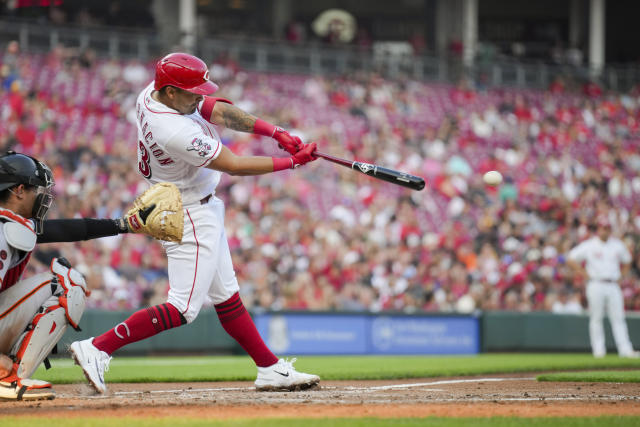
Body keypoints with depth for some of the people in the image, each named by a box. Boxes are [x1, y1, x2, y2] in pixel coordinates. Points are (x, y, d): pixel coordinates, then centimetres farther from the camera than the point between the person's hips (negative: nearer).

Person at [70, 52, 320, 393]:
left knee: (227, 297, 15)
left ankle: (271, 369, 23)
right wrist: (292, 162, -13)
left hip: (204, 209, 11)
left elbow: (220, 112, 0)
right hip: (190, 217, -11)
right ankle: (97, 349, -10)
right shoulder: (177, 132, -32)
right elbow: (235, 166, -22)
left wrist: (276, 132, -9)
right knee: (183, 308, -9)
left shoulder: (152, 94, -5)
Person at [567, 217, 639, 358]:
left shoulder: (617, 245, 11)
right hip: (596, 285, -3)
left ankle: (625, 349, -7)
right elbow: (571, 259, 0)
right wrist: (584, 274, -4)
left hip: (613, 286, 3)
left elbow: (626, 261, 27)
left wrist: (620, 275, 13)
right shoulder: (588, 245, -1)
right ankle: (598, 349, 4)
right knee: (596, 318, -1)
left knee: (618, 318, -3)